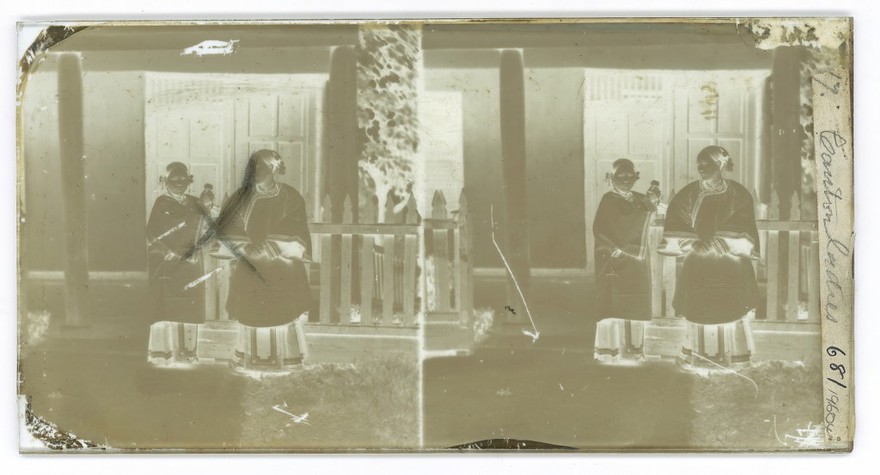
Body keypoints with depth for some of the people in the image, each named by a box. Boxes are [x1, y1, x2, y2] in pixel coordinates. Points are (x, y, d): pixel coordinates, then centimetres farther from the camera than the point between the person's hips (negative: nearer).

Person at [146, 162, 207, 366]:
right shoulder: (161, 203, 2)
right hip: (165, 265, -4)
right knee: (165, 308, -7)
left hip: (189, 264, 4)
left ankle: (187, 352, 8)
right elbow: (152, 236, -3)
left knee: (189, 308, 3)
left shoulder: (194, 203, 12)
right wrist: (168, 252, -14)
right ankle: (161, 353, -5)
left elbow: (200, 233, 10)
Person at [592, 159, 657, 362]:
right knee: (613, 305, -8)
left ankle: (634, 349, 11)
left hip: (637, 262, 5)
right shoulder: (608, 201, -1)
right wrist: (616, 250, -17)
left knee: (637, 307, 5)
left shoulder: (641, 200, 14)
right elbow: (599, 230, -10)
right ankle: (609, 350, -5)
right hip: (614, 262, -5)